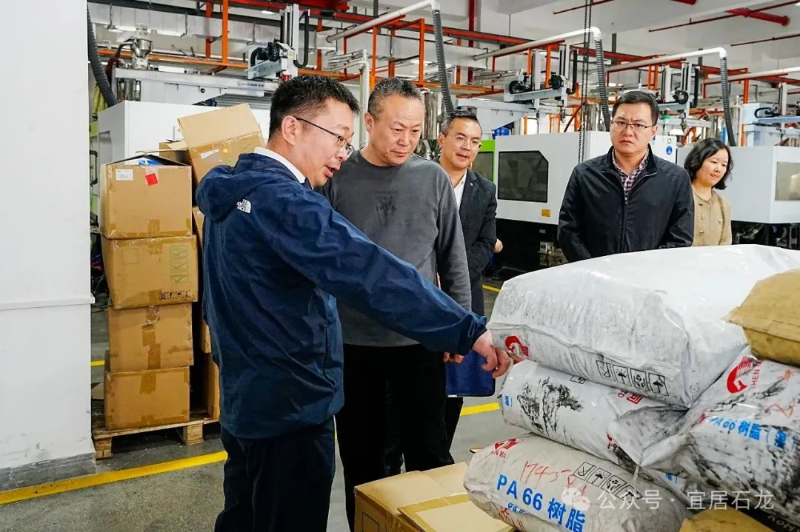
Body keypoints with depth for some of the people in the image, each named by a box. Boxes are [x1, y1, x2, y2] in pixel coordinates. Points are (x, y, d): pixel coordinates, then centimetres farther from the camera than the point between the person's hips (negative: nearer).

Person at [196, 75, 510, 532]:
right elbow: (371, 275, -34)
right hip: (290, 410, -10)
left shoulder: (232, 190, 8)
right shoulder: (282, 201, -24)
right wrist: (469, 331, -34)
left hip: (245, 400, 10)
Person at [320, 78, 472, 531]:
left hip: (420, 340, 0)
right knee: (361, 455, 14)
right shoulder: (336, 178, -3)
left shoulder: (433, 178, 1)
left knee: (430, 453, 9)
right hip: (352, 341, 0)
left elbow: (454, 260, 5)